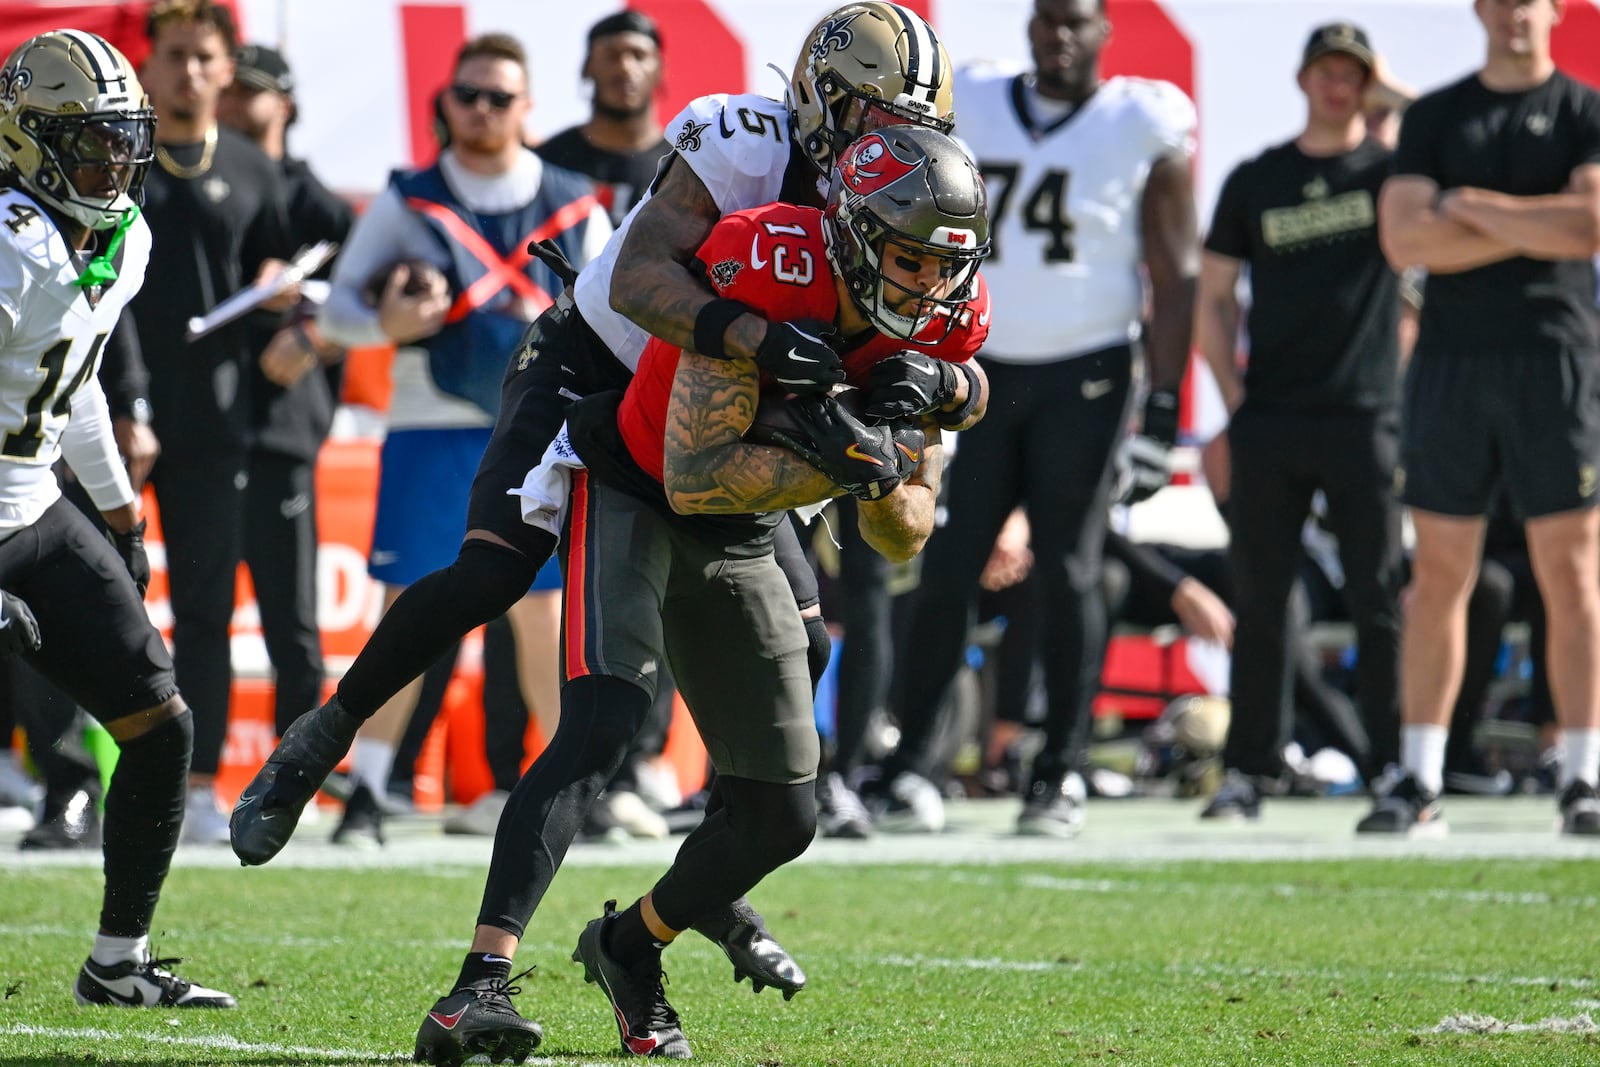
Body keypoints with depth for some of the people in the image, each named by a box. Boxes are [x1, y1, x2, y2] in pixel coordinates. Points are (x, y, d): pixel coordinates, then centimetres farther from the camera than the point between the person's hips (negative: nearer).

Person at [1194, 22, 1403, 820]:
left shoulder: (1388, 169, 6)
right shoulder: (1255, 181, 11)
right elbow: (1214, 299, 15)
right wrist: (1235, 397, 4)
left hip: (1364, 420, -2)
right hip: (1270, 420, 2)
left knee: (1379, 601, -2)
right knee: (1259, 599, 3)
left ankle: (1395, 767, 3)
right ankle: (1251, 768, 10)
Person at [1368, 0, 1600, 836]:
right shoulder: (1434, 117, 11)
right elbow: (1403, 239, -2)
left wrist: (1472, 206, -7)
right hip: (1450, 359, 2)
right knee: (1439, 574, 3)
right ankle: (1418, 783, 6)